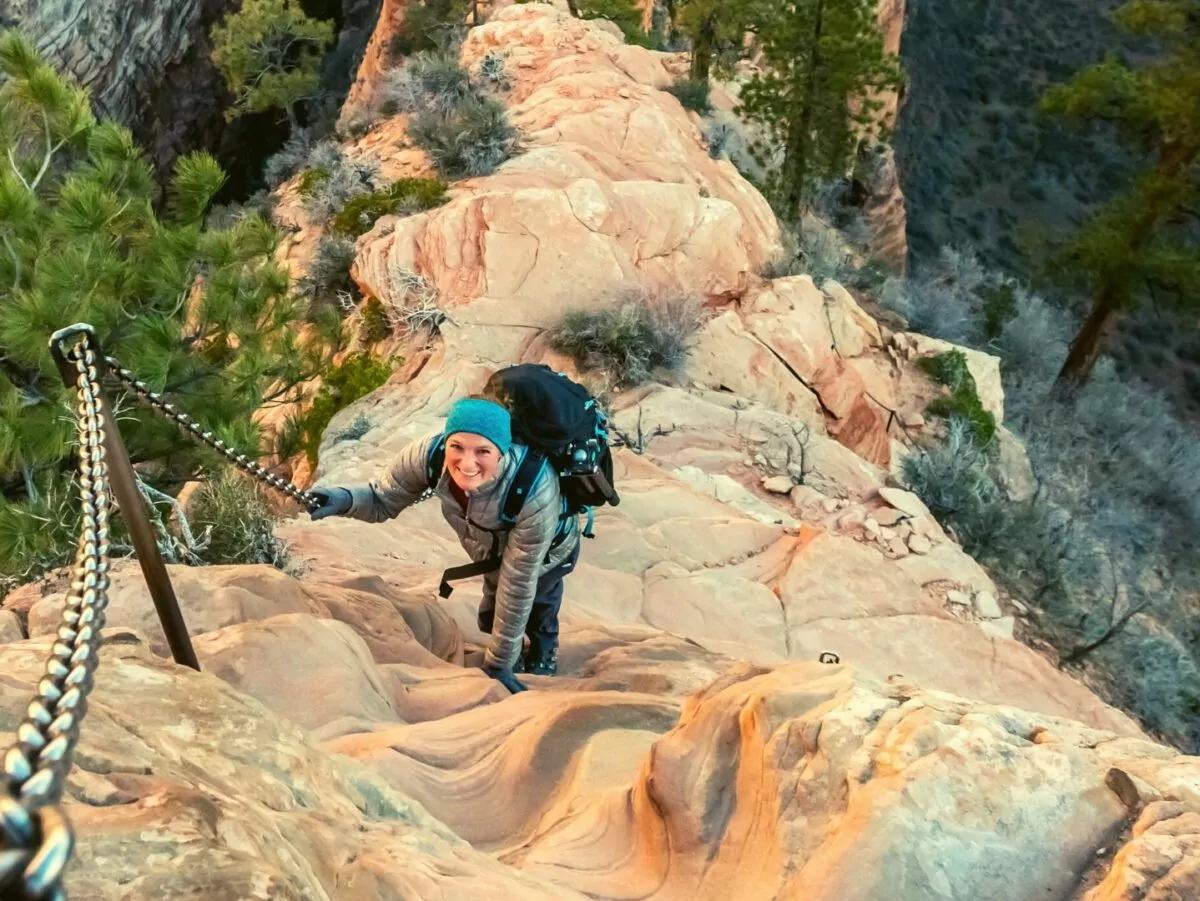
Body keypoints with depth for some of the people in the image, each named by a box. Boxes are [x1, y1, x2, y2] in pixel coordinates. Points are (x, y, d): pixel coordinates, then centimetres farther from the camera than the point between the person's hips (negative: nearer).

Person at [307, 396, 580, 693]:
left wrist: (498, 664, -25)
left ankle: (542, 657, 54)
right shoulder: (429, 453, -38)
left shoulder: (536, 494, -47)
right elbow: (384, 500, -19)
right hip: (492, 549, 4)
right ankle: (512, 651, 61)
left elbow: (518, 585, -35)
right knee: (491, 619, 27)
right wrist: (345, 499, -43)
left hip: (547, 553, -4)